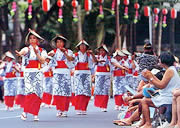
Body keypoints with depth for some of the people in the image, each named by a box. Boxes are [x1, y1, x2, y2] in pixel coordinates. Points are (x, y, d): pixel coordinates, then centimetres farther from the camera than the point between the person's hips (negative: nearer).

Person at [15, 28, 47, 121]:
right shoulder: (27, 49, 6)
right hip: (28, 72, -2)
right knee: (30, 91, -16)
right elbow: (23, 51, -19)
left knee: (37, 92, -6)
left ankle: (35, 114, -1)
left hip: (38, 73, 2)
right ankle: (25, 112, -9)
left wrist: (36, 53, -13)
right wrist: (19, 53, -43)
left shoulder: (41, 51, 12)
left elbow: (42, 61, -2)